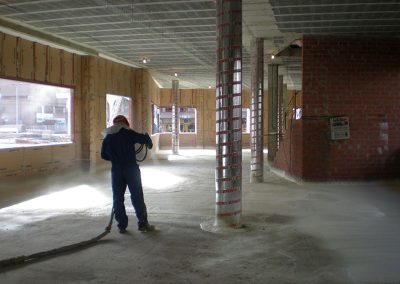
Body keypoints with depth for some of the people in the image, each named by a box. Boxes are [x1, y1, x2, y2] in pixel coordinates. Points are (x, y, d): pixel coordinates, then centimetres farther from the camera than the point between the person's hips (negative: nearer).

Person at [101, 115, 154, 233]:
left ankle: (122, 225, 10)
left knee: (118, 198, 10)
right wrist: (149, 144, 12)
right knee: (137, 197, 4)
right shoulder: (128, 134, -4)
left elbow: (104, 155, 10)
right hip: (131, 169, -3)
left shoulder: (108, 137, 7)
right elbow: (144, 139, -10)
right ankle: (143, 224, 7)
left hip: (116, 171, 3)